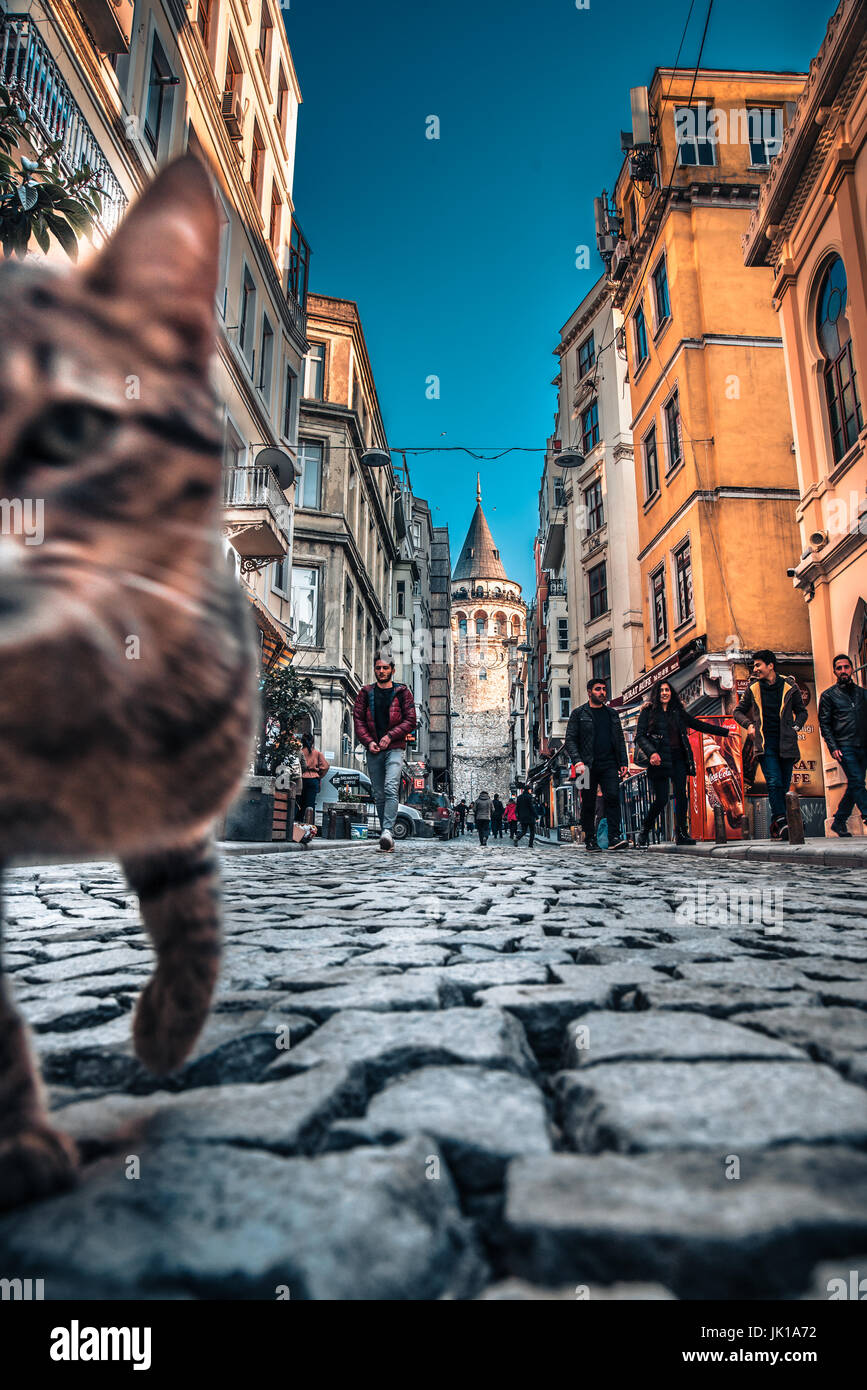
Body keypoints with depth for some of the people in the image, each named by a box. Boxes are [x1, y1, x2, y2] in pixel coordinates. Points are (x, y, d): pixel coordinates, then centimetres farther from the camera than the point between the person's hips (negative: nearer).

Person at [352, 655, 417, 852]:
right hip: (373, 750, 3)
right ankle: (387, 837, 11)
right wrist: (368, 741, -7)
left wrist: (390, 736, -11)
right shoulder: (365, 693, 12)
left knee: (391, 789, -21)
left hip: (394, 749, -3)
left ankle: (387, 831, -30)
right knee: (379, 795, 5)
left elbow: (411, 720, 1)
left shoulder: (402, 692, 6)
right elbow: (358, 719, 7)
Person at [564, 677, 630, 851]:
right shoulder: (579, 713, 6)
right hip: (588, 766, -2)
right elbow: (570, 740, 0)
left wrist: (624, 763, 9)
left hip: (610, 765, 2)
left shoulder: (612, 714, 18)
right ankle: (590, 839, 10)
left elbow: (620, 740, 20)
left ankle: (614, 838, -14)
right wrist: (577, 762, -13)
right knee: (588, 803, 1)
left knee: (613, 797, -12)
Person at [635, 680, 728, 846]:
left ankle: (682, 833, 1)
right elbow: (640, 736, -4)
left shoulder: (677, 711, 17)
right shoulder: (648, 712, 3)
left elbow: (698, 724, 25)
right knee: (661, 800, -8)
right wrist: (651, 753, -21)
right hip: (660, 760, -4)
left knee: (682, 795, -6)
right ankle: (645, 829, 13)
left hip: (678, 759, 4)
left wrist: (724, 732, 27)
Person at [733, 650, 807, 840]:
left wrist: (795, 727, 2)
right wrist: (748, 724, 1)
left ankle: (776, 827, 11)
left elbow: (802, 711, 18)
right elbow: (738, 710, 19)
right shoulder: (753, 687, 8)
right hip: (765, 743, -1)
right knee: (774, 782, -17)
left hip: (786, 743, 1)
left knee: (783, 786, 3)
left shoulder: (789, 687, 6)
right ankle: (780, 822, -24)